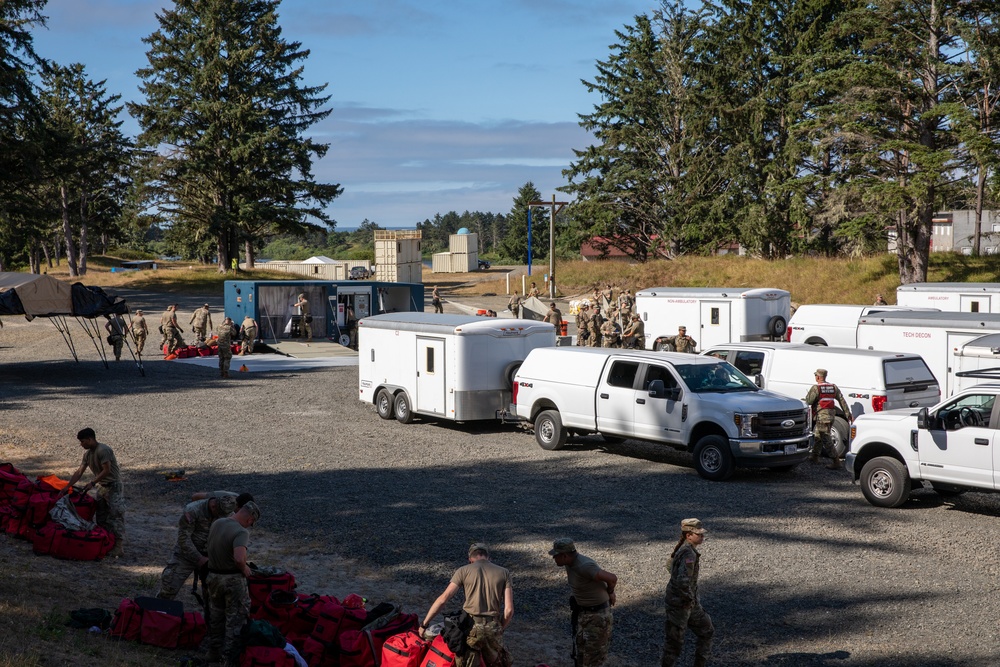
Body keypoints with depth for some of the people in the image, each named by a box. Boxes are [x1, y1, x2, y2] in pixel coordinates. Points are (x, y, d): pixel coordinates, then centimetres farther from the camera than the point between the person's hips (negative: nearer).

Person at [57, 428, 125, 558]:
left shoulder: (103, 450, -21)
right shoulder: (87, 453, 7)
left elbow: (107, 470, -23)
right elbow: (79, 472, 8)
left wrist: (92, 482, -19)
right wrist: (67, 487, 4)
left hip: (113, 486, -10)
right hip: (101, 486, 10)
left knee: (115, 517, -13)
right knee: (101, 518, 11)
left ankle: (118, 548, -15)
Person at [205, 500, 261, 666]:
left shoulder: (216, 523, 0)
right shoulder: (241, 532, -24)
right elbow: (239, 558, -36)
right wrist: (244, 569, -17)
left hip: (213, 576, 7)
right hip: (233, 579, -7)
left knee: (216, 616, 21)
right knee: (236, 618, 5)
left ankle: (214, 652, 33)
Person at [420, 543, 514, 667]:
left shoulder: (463, 571, 5)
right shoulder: (504, 573, 9)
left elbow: (443, 599, 0)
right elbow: (509, 609, 3)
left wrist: (424, 624, 6)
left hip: (470, 627, -1)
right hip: (493, 628, 1)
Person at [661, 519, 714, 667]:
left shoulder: (684, 549, 5)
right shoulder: (689, 554, -25)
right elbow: (682, 581, -36)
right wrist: (690, 598, -19)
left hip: (691, 603, 10)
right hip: (679, 604, -10)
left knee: (707, 632, 18)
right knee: (674, 641, 3)